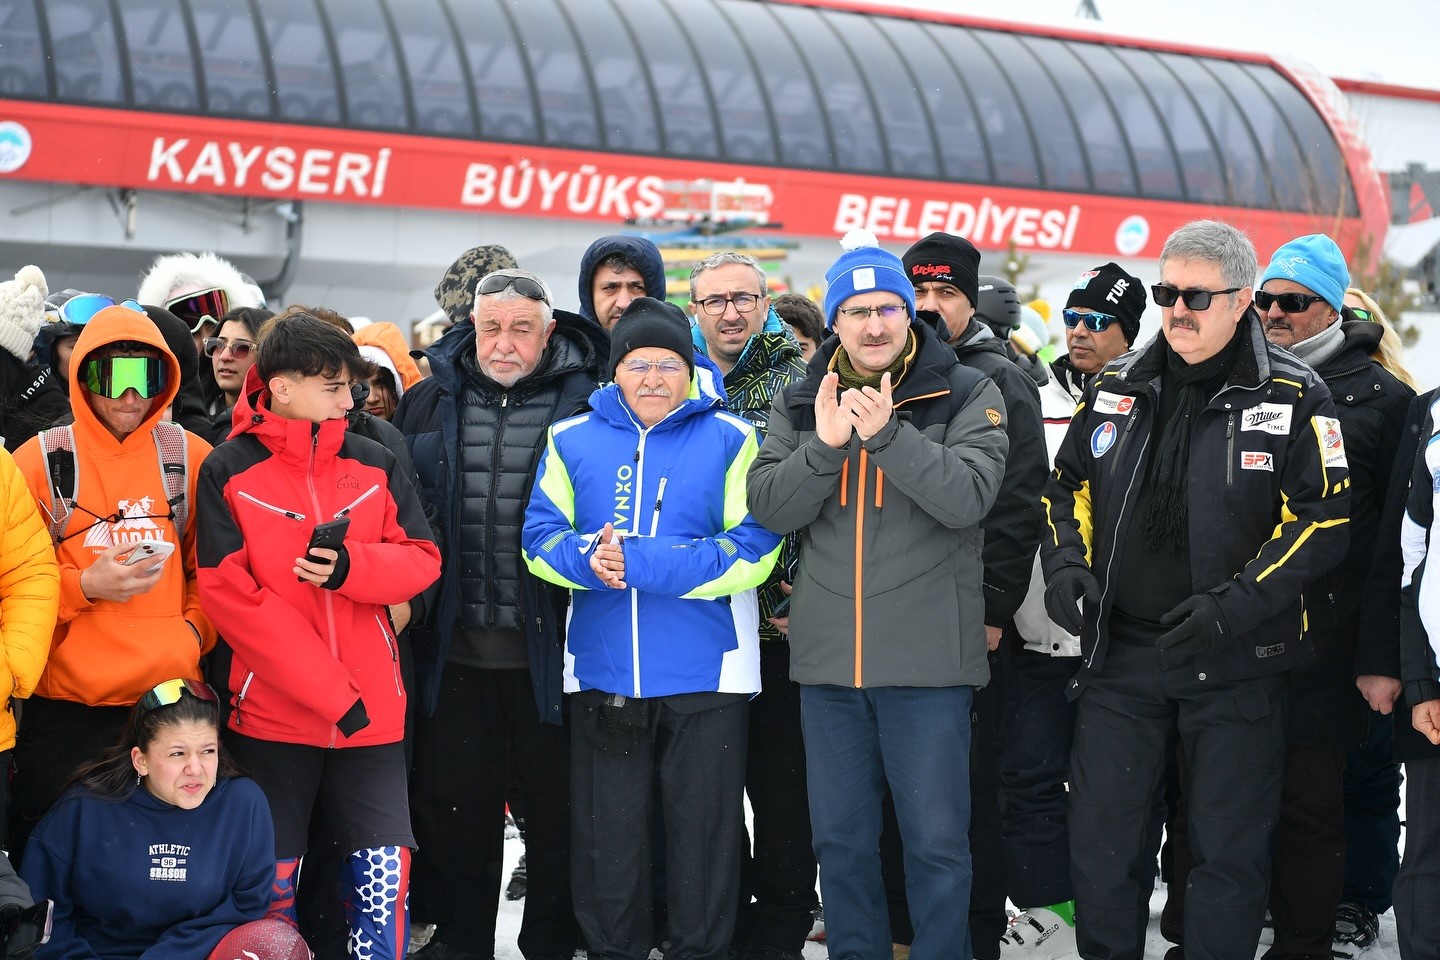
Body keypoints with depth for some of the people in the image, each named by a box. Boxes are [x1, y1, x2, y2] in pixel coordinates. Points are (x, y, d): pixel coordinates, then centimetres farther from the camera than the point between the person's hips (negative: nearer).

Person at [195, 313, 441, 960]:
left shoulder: (375, 464, 8)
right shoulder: (228, 471, -3)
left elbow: (423, 560, 5)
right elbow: (228, 593, -10)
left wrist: (353, 565, -18)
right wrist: (331, 690, -14)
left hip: (372, 711, 2)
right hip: (272, 710, -2)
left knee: (383, 877, -1)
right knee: (269, 882, 7)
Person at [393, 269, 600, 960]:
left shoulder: (590, 403, -3)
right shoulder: (429, 402, 8)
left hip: (548, 647, -3)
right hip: (453, 647, 3)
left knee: (554, 804, 7)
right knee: (453, 802, 10)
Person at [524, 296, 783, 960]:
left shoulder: (730, 440, -1)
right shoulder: (572, 440, 8)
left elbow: (754, 549, -12)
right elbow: (540, 537, 2)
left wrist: (639, 562, -19)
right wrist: (588, 557, -21)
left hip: (705, 676, -2)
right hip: (601, 675, 2)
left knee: (705, 835, 7)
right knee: (606, 836, 11)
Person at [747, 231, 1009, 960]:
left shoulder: (965, 396, -1)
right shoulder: (801, 403, 9)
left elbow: (968, 497, -14)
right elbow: (769, 506, -1)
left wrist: (885, 433, -22)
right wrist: (824, 445, -16)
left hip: (928, 659, -3)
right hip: (828, 658, 4)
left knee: (937, 840, 2)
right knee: (840, 839, 12)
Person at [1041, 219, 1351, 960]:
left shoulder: (1292, 397, -7)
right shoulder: (1117, 387, 6)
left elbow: (1323, 520, -10)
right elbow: (1069, 486, 15)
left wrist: (1236, 602, -21)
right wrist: (1066, 563, -4)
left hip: (1234, 663, -4)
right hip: (1119, 654, 4)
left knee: (1229, 846, 6)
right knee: (1102, 838, 10)